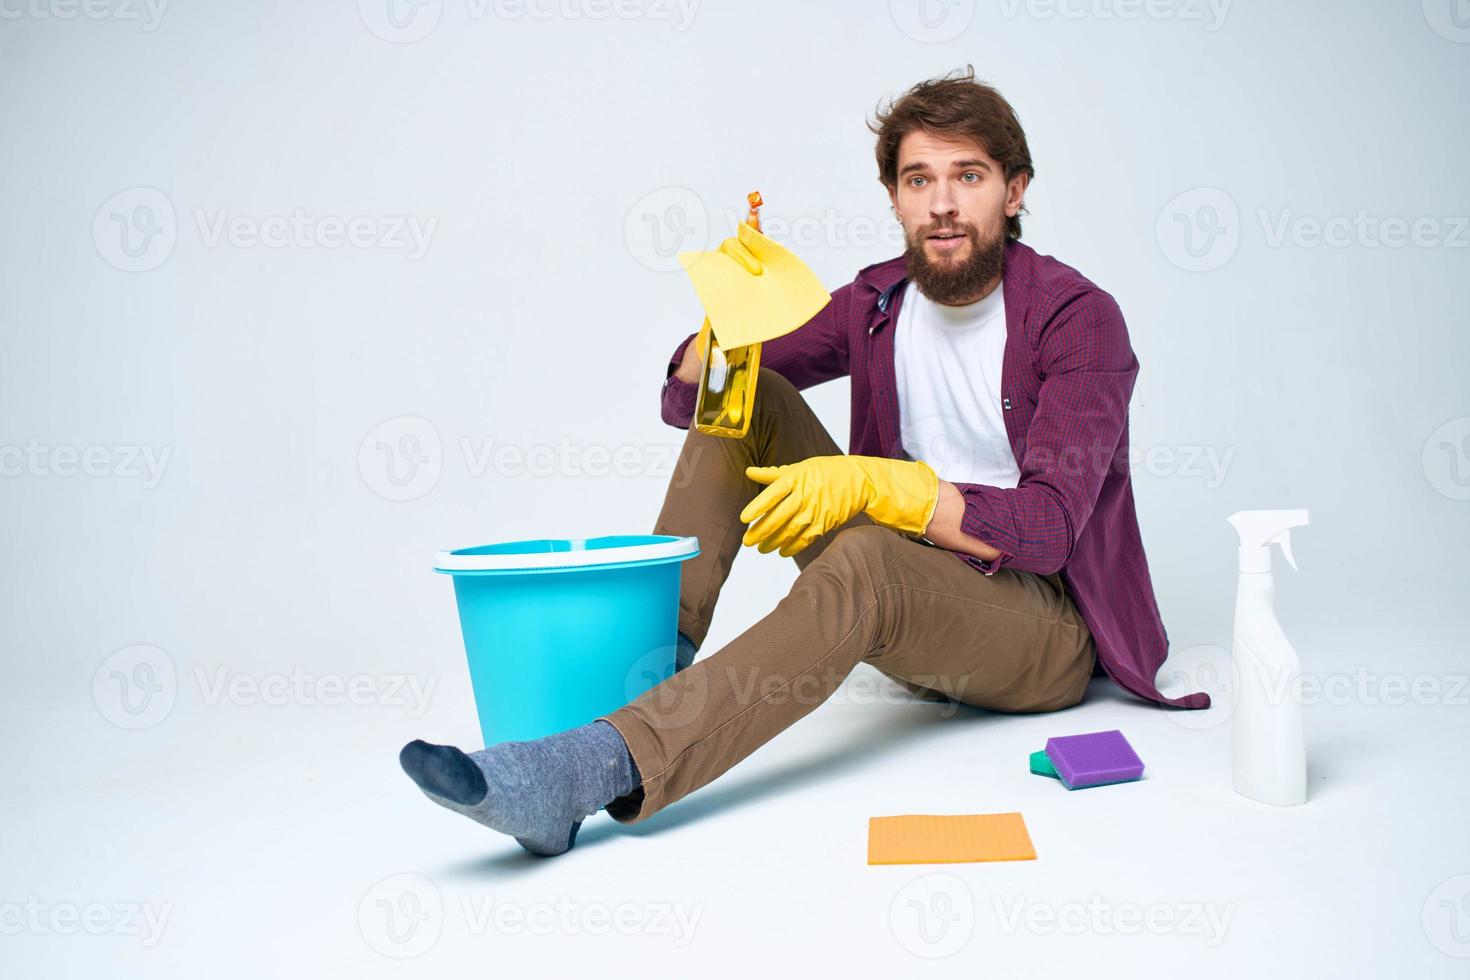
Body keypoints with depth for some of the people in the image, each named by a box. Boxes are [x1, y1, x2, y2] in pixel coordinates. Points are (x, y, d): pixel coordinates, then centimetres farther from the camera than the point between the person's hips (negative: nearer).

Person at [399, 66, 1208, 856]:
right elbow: (687, 397, 3)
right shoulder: (876, 303, 4)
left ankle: (593, 771, -52)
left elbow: (1046, 527, -21)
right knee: (748, 395, -7)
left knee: (865, 558, -39)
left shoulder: (1078, 319, -10)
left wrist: (875, 483, -33)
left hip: (1046, 625, -5)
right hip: (911, 608, 5)